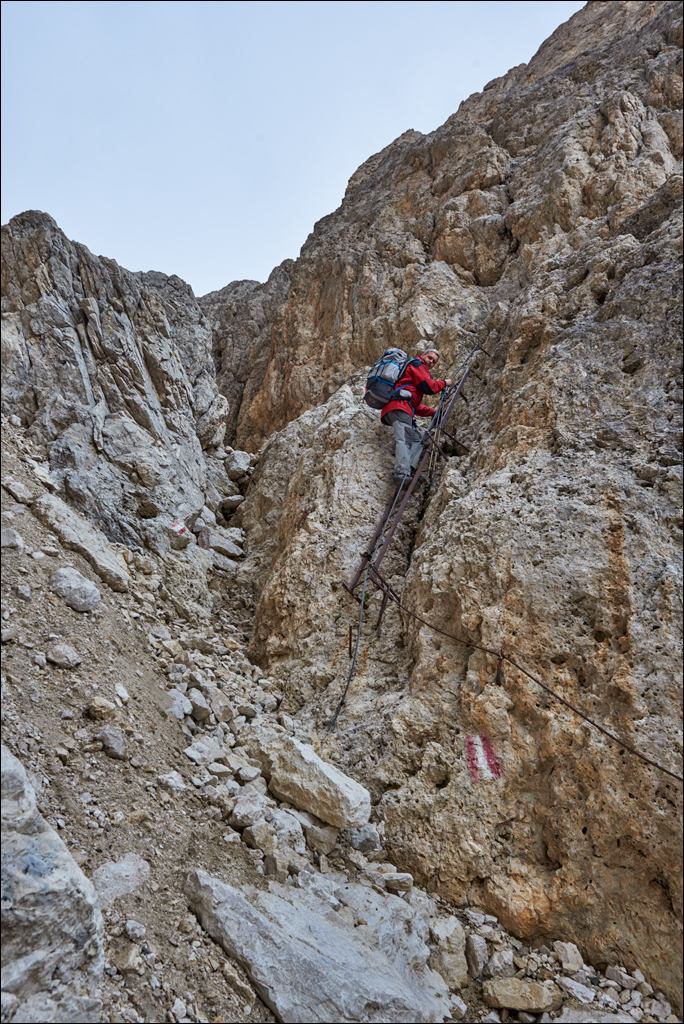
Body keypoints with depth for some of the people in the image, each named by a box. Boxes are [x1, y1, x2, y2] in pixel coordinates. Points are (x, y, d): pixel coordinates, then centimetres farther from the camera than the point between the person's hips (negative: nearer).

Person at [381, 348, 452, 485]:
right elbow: (428, 387, -5)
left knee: (417, 438, 12)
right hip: (399, 406, -10)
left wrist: (432, 412, 31)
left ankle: (408, 470, -9)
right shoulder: (417, 364, 9)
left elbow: (416, 406, 37)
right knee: (404, 439, -25)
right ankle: (401, 472, -41)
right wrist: (444, 383, 11)